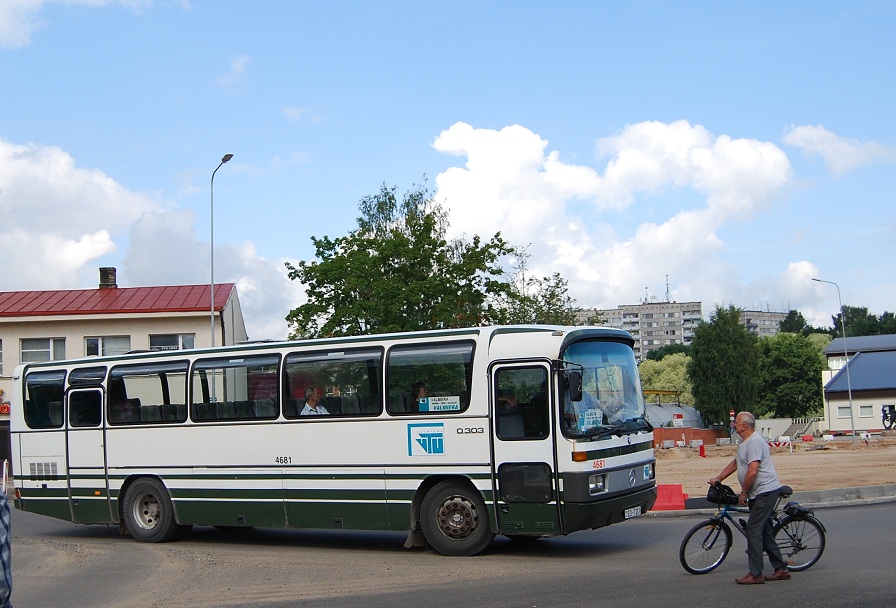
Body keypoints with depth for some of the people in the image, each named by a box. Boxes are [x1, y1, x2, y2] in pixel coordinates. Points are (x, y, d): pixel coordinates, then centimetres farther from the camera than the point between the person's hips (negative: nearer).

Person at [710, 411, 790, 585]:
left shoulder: (754, 442, -18)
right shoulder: (746, 443, 17)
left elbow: (752, 472, -24)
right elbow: (735, 463, 28)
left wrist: (744, 492, -14)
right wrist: (718, 479, 22)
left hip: (765, 492, -11)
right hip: (759, 493, 11)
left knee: (753, 529, -12)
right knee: (764, 531, 13)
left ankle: (755, 574, -10)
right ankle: (781, 570, 19)